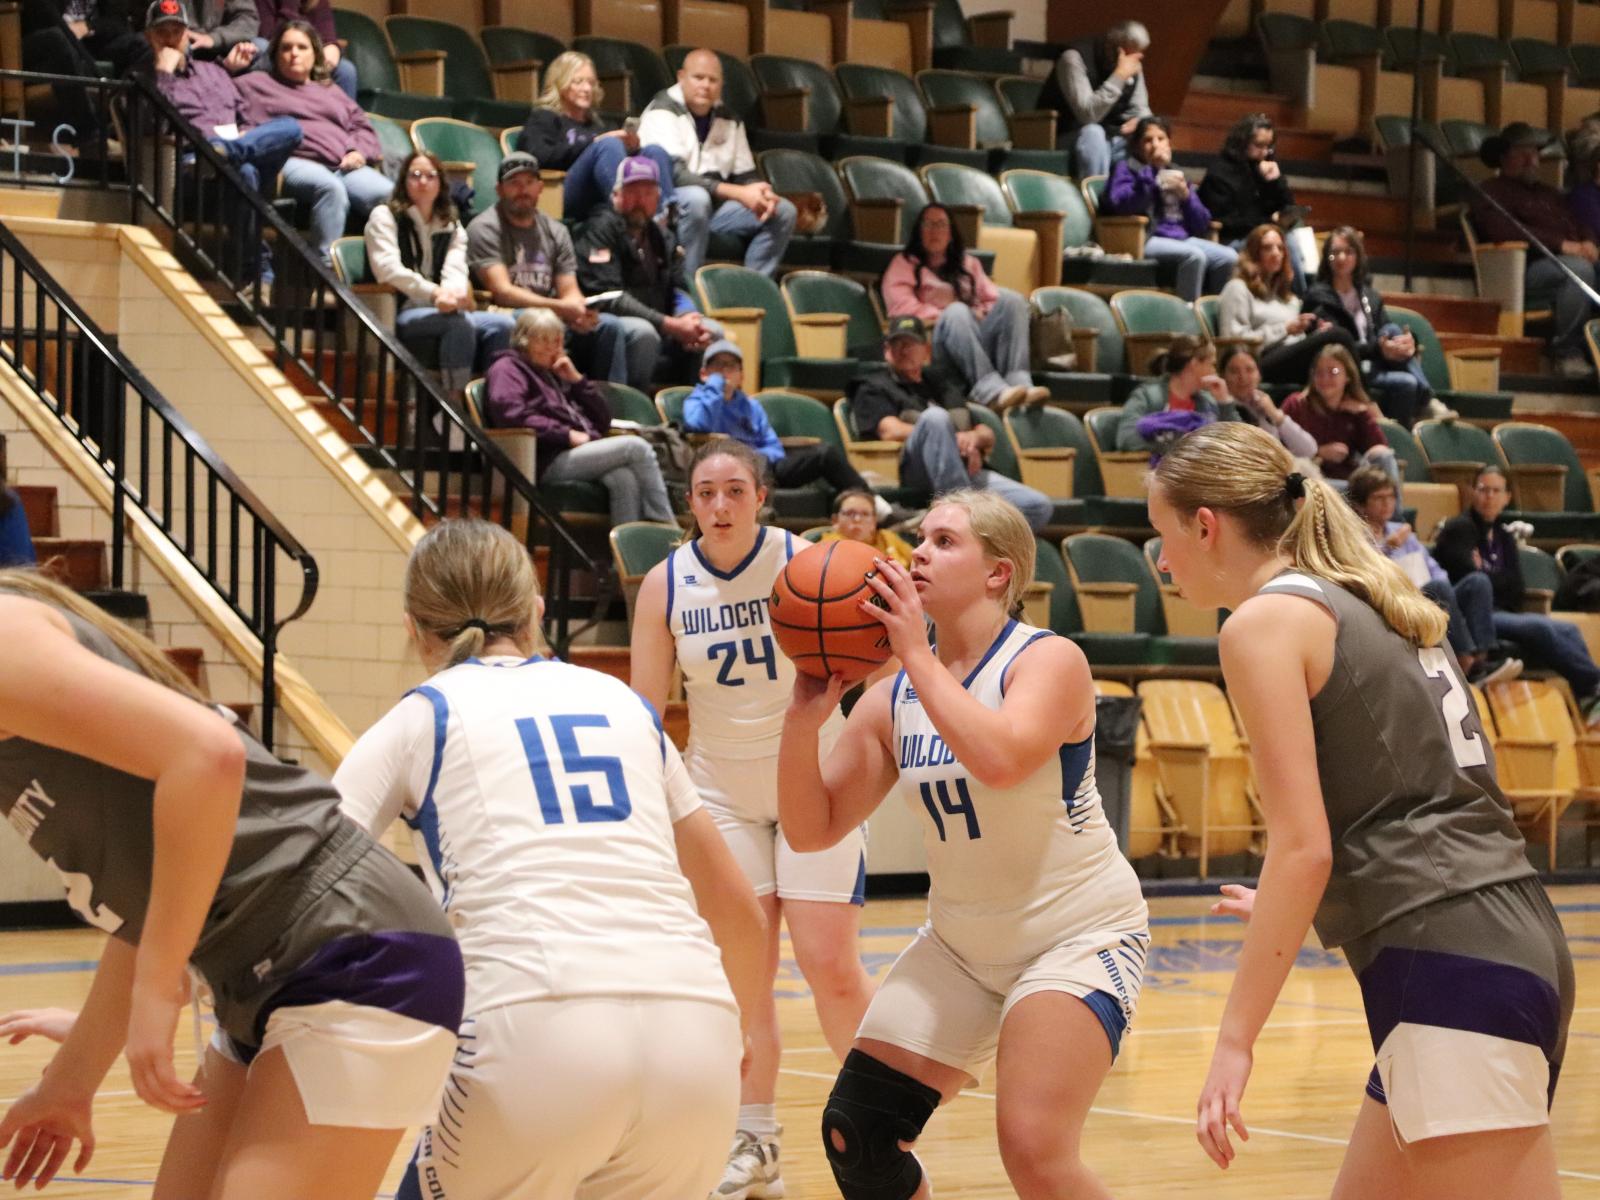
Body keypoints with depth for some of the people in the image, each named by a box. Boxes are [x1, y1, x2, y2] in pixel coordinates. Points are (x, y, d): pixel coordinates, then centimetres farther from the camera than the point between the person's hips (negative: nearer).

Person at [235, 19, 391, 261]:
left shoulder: (331, 92, 37)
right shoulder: (255, 84, 27)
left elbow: (363, 127, 27)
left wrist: (358, 152, 7)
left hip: (344, 165, 4)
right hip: (294, 163, -4)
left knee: (388, 194, -29)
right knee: (330, 188, -41)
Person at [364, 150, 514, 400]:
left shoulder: (451, 228, 21)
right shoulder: (385, 216, 8)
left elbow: (456, 271, 2)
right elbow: (387, 268, -9)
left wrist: (452, 293, -25)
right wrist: (433, 292, -24)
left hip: (439, 312, 5)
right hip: (398, 317, -5)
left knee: (501, 323, -22)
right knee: (459, 321, -34)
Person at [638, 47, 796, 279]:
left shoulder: (728, 119, 11)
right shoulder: (662, 112, -12)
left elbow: (745, 174, 14)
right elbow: (673, 173, -24)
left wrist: (761, 194, -13)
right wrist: (739, 194, -28)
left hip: (714, 206, 7)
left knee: (783, 211, -4)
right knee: (696, 198, -39)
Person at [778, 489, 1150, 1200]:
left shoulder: (1049, 661, -15)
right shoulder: (891, 698, 2)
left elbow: (1000, 758, -36)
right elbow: (812, 829, -1)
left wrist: (918, 656, -29)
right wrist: (804, 720, -16)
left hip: (1079, 935, -7)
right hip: (961, 943, 7)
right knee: (854, 1135, 1)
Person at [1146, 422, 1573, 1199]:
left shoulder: (1267, 619, -5)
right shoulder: (1362, 604, 21)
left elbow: (1303, 845, -13)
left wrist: (1235, 1042, -12)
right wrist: (1298, 911, 38)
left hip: (1451, 967, -10)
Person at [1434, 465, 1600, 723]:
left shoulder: (1504, 537, 21)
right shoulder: (1458, 529, 1)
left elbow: (1516, 589, 9)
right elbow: (1470, 581, -12)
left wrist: (1486, 576, -4)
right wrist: (1499, 580, 2)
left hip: (1503, 614, 7)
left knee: (1568, 630, -18)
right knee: (1539, 628, -31)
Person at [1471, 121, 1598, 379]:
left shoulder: (1548, 193, 34)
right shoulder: (1492, 191, 8)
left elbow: (1579, 224, 27)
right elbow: (1502, 231, -11)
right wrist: (1561, 244, -17)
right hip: (1528, 268, -7)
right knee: (1579, 269, -35)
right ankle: (1565, 352, -29)